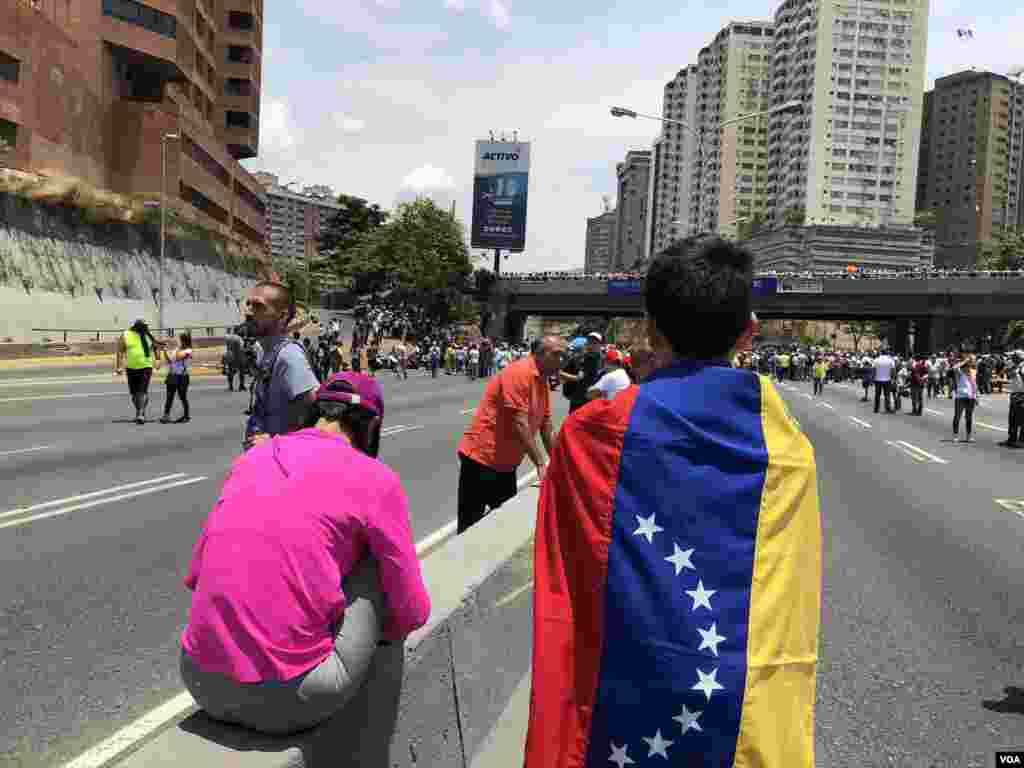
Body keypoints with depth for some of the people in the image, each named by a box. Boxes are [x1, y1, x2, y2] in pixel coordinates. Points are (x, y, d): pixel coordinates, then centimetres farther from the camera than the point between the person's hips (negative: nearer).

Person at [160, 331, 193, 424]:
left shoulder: (188, 351, -6)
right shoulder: (176, 350, 12)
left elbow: (178, 357, -19)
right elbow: (169, 360, 14)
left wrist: (178, 347, -9)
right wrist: (165, 351, 2)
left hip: (182, 376, -5)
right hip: (172, 375, 5)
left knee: (183, 397, 3)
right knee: (169, 396, 1)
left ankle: (186, 416, 14)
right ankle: (166, 415, 0)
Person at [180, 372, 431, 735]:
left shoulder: (252, 458, 11)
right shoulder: (375, 478, -4)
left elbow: (194, 577, 17)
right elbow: (412, 613, 1)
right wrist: (376, 632, 23)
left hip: (201, 680, 6)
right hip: (288, 700, -6)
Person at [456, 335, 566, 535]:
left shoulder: (543, 382, 9)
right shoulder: (519, 372, -19)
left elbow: (546, 427, 15)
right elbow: (519, 424, -23)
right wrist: (540, 464, -20)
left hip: (506, 463, 9)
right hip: (481, 457, -9)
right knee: (470, 526, -1)